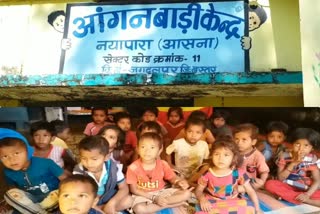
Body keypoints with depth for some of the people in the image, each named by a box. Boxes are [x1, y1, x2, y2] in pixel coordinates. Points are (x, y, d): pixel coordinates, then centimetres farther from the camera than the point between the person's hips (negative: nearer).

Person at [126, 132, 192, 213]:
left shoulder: (163, 164, -7)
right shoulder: (133, 167, -16)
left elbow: (172, 178, 4)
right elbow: (134, 190, -12)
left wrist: (179, 182, -22)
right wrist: (154, 198, -20)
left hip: (161, 192, 4)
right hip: (143, 196, -4)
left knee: (187, 193, -14)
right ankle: (170, 204, -20)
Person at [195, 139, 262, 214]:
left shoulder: (238, 173, -13)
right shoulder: (207, 174, -14)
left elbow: (251, 191, -3)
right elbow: (198, 191, -1)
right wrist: (202, 199, -23)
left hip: (233, 204, 2)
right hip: (213, 204, -1)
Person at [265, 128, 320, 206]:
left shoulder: (312, 159, -4)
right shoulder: (285, 156, -7)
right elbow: (280, 178, -11)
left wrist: (307, 194, -24)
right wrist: (293, 164, -21)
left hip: (305, 190, -1)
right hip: (287, 187, 1)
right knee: (270, 184, -30)